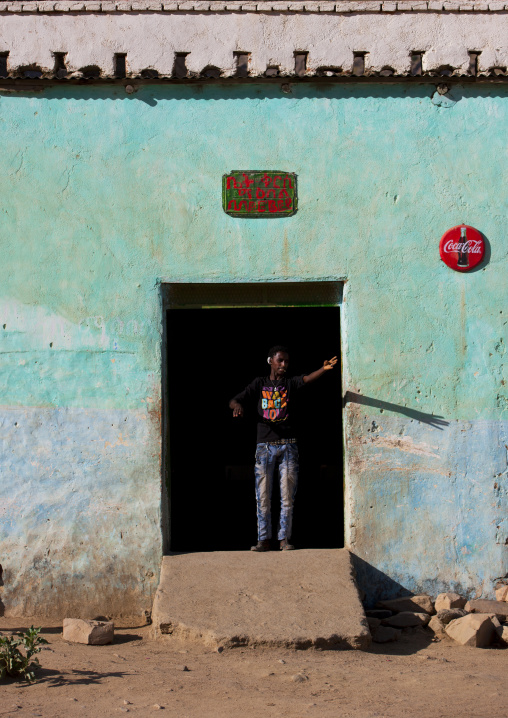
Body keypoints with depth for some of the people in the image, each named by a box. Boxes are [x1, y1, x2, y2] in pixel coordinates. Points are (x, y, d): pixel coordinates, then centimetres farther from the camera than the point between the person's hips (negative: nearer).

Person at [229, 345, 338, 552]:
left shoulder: (291, 383, 5)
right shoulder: (260, 383, 10)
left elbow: (307, 379, -16)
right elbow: (234, 400, 10)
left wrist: (324, 369, -38)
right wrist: (237, 405, -16)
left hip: (288, 446, -1)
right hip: (264, 447, 1)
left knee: (287, 497, -1)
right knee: (263, 498, 0)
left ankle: (284, 539, 5)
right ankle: (264, 540, 6)